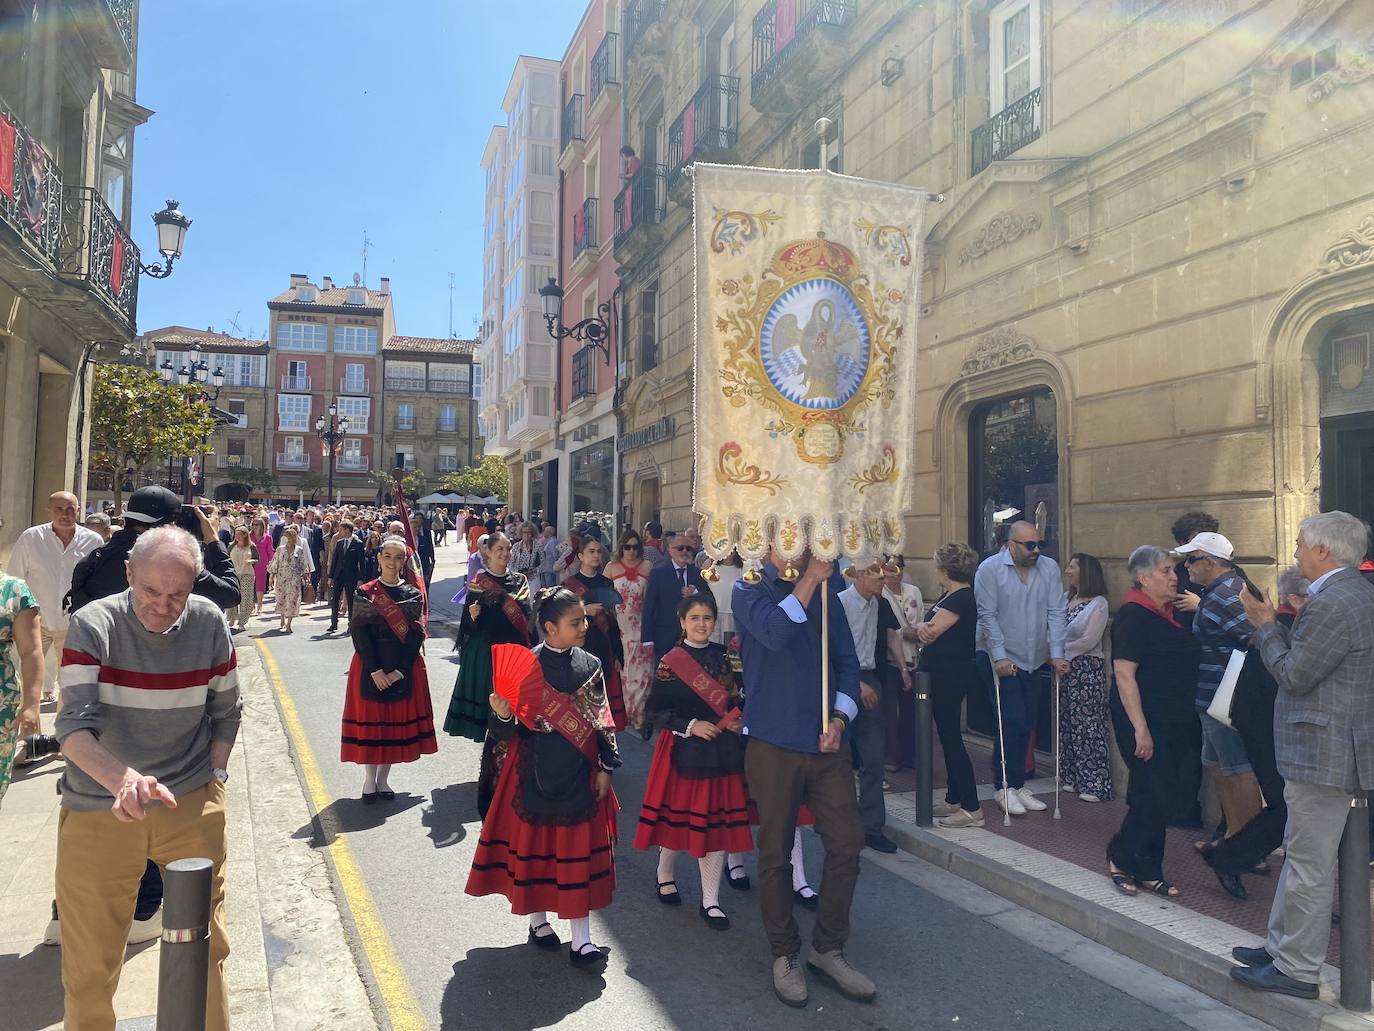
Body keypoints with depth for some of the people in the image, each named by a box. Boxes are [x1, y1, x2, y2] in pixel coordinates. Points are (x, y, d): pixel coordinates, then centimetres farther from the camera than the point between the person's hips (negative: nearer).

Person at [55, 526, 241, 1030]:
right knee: (89, 961, 8)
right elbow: (73, 728, -21)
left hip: (191, 803, 2)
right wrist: (124, 779, -37)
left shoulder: (209, 622, -5)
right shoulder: (93, 625, -13)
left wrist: (214, 775, 0)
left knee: (205, 947, 11)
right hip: (99, 810, -1)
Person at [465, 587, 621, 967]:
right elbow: (512, 727, -9)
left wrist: (606, 768, 2)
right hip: (535, 772, -3)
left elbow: (603, 722, 5)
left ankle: (581, 939, 13)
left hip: (579, 774, 3)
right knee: (534, 842, 11)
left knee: (579, 849, 5)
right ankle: (538, 920, 34)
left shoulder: (591, 665, 1)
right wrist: (502, 714, -30)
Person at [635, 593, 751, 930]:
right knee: (679, 815, 8)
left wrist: (738, 719, -3)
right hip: (685, 750, -3)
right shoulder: (671, 662, -6)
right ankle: (665, 875, 36)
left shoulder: (723, 657, 7)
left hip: (722, 750, 4)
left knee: (717, 819, 4)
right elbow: (656, 711, -7)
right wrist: (691, 726, -16)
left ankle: (710, 901, 14)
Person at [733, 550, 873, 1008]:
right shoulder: (750, 591, -5)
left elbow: (847, 660, 10)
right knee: (776, 854, 8)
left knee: (847, 843, 5)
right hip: (773, 744, -4)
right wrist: (809, 578, -20)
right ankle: (785, 954, 27)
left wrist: (840, 718, -4)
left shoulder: (826, 591, 8)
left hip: (826, 743, 4)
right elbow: (775, 633, -26)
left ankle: (828, 949, 25)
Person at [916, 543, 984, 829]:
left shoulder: (962, 598, -17)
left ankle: (972, 809, -1)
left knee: (951, 737, -6)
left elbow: (929, 632, -20)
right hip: (940, 673, 10)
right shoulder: (948, 595, 14)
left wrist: (920, 627, 2)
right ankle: (953, 801, 26)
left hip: (951, 675, -10)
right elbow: (928, 630, 8)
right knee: (948, 736, 15)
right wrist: (923, 627, -14)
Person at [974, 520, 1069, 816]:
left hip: (1036, 660, 4)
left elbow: (1056, 613, 0)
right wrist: (1000, 656, -16)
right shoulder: (990, 568, -10)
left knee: (1026, 725, 10)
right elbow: (987, 615, -11)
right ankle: (1004, 786, 5)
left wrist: (1057, 654, -7)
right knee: (1013, 722, -8)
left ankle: (1017, 784, 23)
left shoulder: (1050, 568, 1)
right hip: (1005, 660, -4)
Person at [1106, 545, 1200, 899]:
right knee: (1152, 794, -7)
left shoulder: (1171, 614, 11)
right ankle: (1119, 858, 12)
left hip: (1172, 723, 9)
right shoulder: (1133, 615, -15)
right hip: (1145, 723, -8)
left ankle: (1148, 871, 21)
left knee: (1159, 796, 12)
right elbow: (1124, 674, -20)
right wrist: (1140, 729, -23)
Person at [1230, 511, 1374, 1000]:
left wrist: (1266, 625, -8)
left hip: (1323, 753, -11)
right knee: (1300, 855, 19)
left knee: (1309, 866, 1)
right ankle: (1282, 948, 31)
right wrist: (1272, 625, 7)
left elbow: (1294, 674, -18)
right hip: (1331, 746, 11)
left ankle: (1297, 970, 13)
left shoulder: (1332, 603, -22)